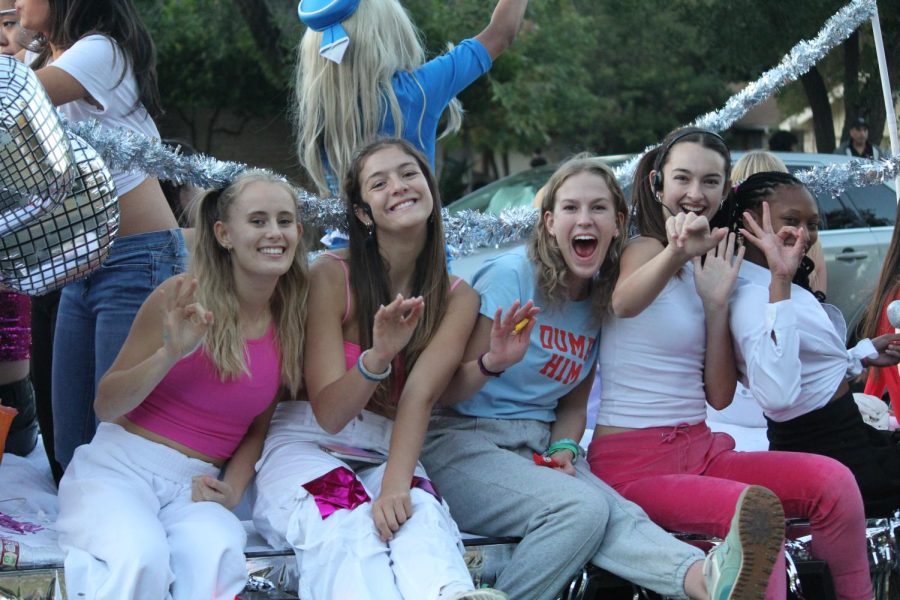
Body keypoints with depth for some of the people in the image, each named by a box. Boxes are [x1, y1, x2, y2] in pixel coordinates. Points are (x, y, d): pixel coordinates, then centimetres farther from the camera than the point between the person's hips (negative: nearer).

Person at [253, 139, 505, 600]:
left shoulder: (457, 298, 3)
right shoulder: (331, 275, -5)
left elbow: (419, 396, -13)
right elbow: (329, 414, -10)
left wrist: (395, 484, -33)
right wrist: (378, 355, -32)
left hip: (389, 452, 2)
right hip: (305, 443, -1)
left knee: (420, 515, -36)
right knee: (350, 529, -37)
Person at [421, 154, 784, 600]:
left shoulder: (601, 302, 11)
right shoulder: (510, 275, -8)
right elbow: (447, 392, -7)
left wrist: (563, 451, -4)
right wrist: (493, 362, -29)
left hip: (537, 448, 4)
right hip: (464, 441, -4)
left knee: (615, 511, -34)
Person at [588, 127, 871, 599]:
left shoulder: (712, 270, 15)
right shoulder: (643, 248, -5)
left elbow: (719, 396, 9)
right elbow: (624, 303, -34)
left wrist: (717, 301, -1)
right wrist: (676, 252, -54)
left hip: (698, 450, 7)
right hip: (632, 462, -6)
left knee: (832, 481, -16)